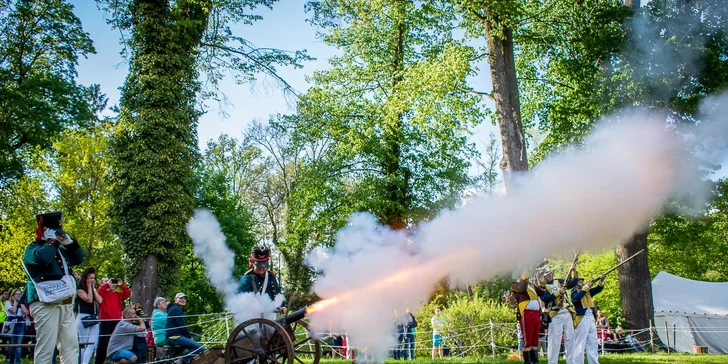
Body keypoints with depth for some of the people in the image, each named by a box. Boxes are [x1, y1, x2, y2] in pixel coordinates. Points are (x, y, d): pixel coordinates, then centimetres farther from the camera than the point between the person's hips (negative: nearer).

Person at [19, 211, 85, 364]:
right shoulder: (33, 248, 0)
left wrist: (69, 242, 14)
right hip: (46, 303, -8)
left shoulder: (60, 250, 24)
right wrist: (52, 241, -6)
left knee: (71, 345, 5)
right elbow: (42, 258, -22)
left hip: (66, 303, 8)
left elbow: (79, 258, 28)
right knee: (46, 348, -9)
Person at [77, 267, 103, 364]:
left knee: (92, 344, -6)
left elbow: (100, 300, 2)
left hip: (94, 318, 6)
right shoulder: (80, 289, -2)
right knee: (83, 344, -2)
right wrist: (89, 287, -6)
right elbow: (89, 299, -16)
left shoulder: (94, 289, 18)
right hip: (83, 318, -6)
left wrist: (93, 288, 4)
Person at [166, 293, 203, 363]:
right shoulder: (176, 309, -8)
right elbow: (182, 326, -14)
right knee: (199, 348, -20)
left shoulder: (173, 308, 25)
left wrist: (189, 335, 13)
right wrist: (189, 336, -3)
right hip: (174, 337, -11)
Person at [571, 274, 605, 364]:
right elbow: (576, 298, -23)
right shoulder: (574, 293, -1)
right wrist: (586, 287, -20)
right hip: (581, 319, -8)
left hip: (591, 318, 8)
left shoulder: (588, 292, 20)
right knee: (580, 343, -7)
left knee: (593, 343, 11)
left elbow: (599, 289, 12)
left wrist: (601, 280, -6)